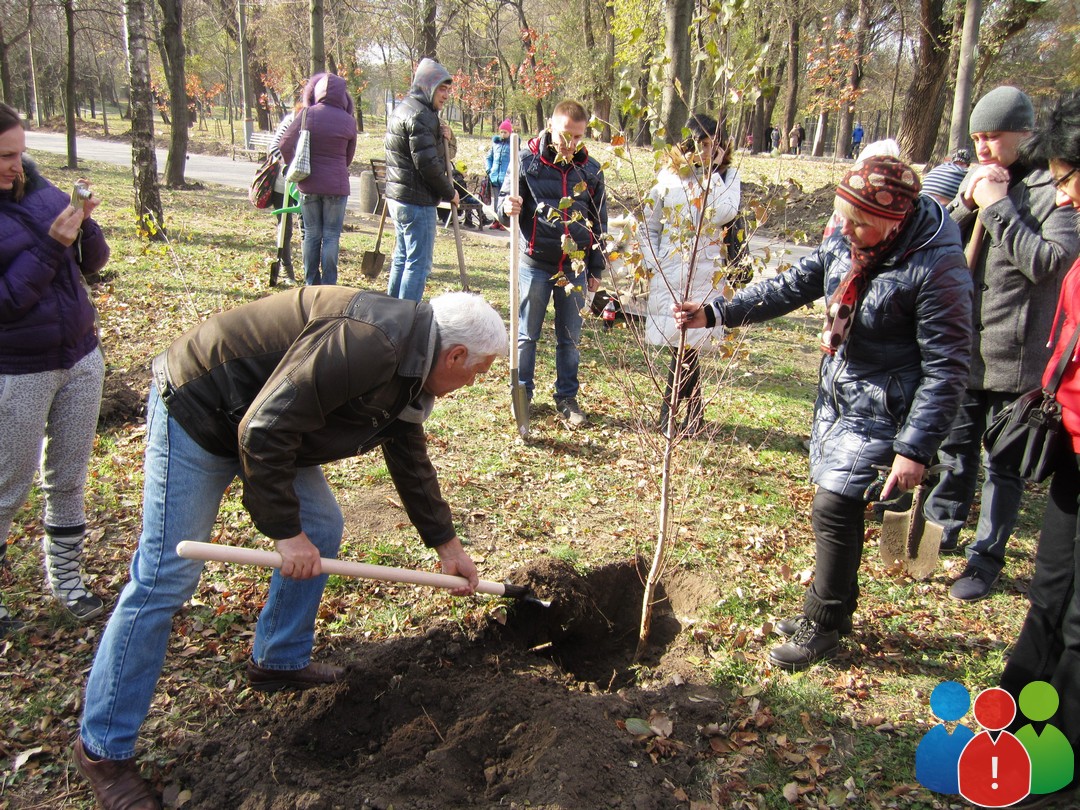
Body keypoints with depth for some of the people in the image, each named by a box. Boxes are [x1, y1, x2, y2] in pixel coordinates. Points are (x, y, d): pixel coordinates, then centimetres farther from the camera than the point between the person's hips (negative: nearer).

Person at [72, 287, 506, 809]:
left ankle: (279, 661, 29)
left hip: (264, 423, 10)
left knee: (322, 529, 11)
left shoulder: (409, 369, 3)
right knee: (165, 578, -7)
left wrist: (445, 542, 18)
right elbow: (263, 430, -31)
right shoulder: (365, 344, -31)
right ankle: (102, 747, 6)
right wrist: (286, 531, -24)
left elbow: (411, 461, 15)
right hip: (198, 412, -10)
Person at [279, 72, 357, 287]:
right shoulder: (348, 121, -3)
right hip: (336, 186, -1)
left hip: (308, 185, 1)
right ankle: (328, 286, 4)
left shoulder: (307, 114, -5)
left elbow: (285, 145, -1)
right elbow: (349, 156, 7)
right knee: (331, 237, 4)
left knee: (311, 235, 11)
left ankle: (310, 283, 16)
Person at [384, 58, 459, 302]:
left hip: (396, 196, 10)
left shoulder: (402, 109, 17)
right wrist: (450, 192, -9)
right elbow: (427, 163, -21)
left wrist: (440, 136, 4)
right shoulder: (420, 115, -16)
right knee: (419, 263, -6)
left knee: (402, 258, 17)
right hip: (417, 201, -10)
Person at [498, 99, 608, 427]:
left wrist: (596, 269, 10)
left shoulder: (591, 170, 3)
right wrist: (507, 207, -24)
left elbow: (599, 223, 11)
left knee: (570, 338, 11)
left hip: (575, 266, 2)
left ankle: (567, 397, 24)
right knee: (526, 335, 7)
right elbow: (503, 202, 1)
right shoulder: (527, 159, -5)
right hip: (535, 263, -2)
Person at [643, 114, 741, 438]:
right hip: (669, 272, 1)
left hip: (706, 274, -1)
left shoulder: (727, 176, 4)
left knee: (685, 342, -2)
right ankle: (694, 413, 17)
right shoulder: (668, 176, 8)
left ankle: (670, 412, 15)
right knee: (682, 343, 1)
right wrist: (651, 262, 2)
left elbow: (723, 213, -17)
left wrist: (714, 172, -12)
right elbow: (648, 225, 13)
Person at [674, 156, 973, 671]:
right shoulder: (846, 245, -1)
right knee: (840, 506, 15)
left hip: (879, 412, -7)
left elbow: (946, 368, -19)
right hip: (837, 397, 7)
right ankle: (834, 610, 33)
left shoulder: (936, 267, -21)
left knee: (834, 508, -5)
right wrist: (716, 314, -1)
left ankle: (823, 625, 14)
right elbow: (789, 288, 8)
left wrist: (915, 448, -21)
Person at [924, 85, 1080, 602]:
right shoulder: (980, 182, 7)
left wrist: (997, 206, -19)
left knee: (1004, 463, 6)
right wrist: (966, 204, -10)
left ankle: (985, 558, 18)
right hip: (963, 347, 6)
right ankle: (940, 528, 38)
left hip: (1016, 356, -6)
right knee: (955, 447, 20)